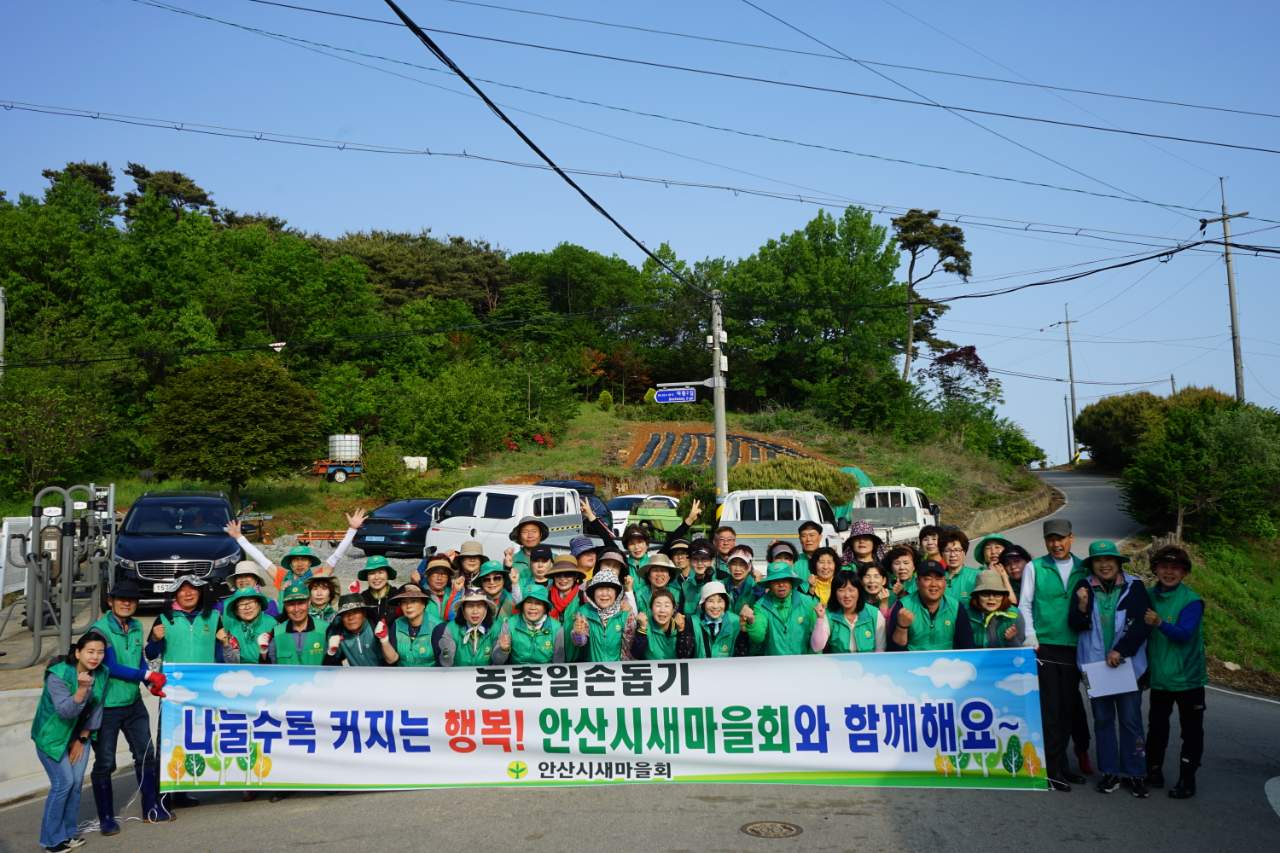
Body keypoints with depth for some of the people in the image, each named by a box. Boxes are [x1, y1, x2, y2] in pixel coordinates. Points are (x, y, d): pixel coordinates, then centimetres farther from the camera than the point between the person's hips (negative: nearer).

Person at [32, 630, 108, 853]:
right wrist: (82, 688, -49)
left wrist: (82, 739, 0)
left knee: (77, 781, 3)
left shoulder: (102, 674, -9)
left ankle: (69, 831, 19)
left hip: (79, 732, 5)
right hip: (52, 734, -5)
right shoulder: (58, 675, -26)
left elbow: (96, 709, 0)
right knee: (64, 782, -9)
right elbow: (65, 711, -33)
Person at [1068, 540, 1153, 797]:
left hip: (1128, 664, -2)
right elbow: (1077, 625, -2)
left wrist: (1121, 650, -12)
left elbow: (1142, 624, -5)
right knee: (1102, 720, 10)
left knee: (1130, 720, 3)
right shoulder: (1084, 587, 1)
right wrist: (1082, 605, -21)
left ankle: (1135, 773, 14)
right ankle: (1110, 772, 19)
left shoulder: (1134, 587, -2)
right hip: (1095, 664, 2)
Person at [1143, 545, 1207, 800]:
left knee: (1191, 731, 6)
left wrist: (1160, 623, -40)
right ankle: (1153, 770, 26)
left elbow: (1184, 634, -25)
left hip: (1188, 676, -4)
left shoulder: (1192, 601, -13)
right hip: (1158, 676, 4)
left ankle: (1187, 779, 16)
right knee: (1157, 727, 13)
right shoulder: (1149, 597, 1)